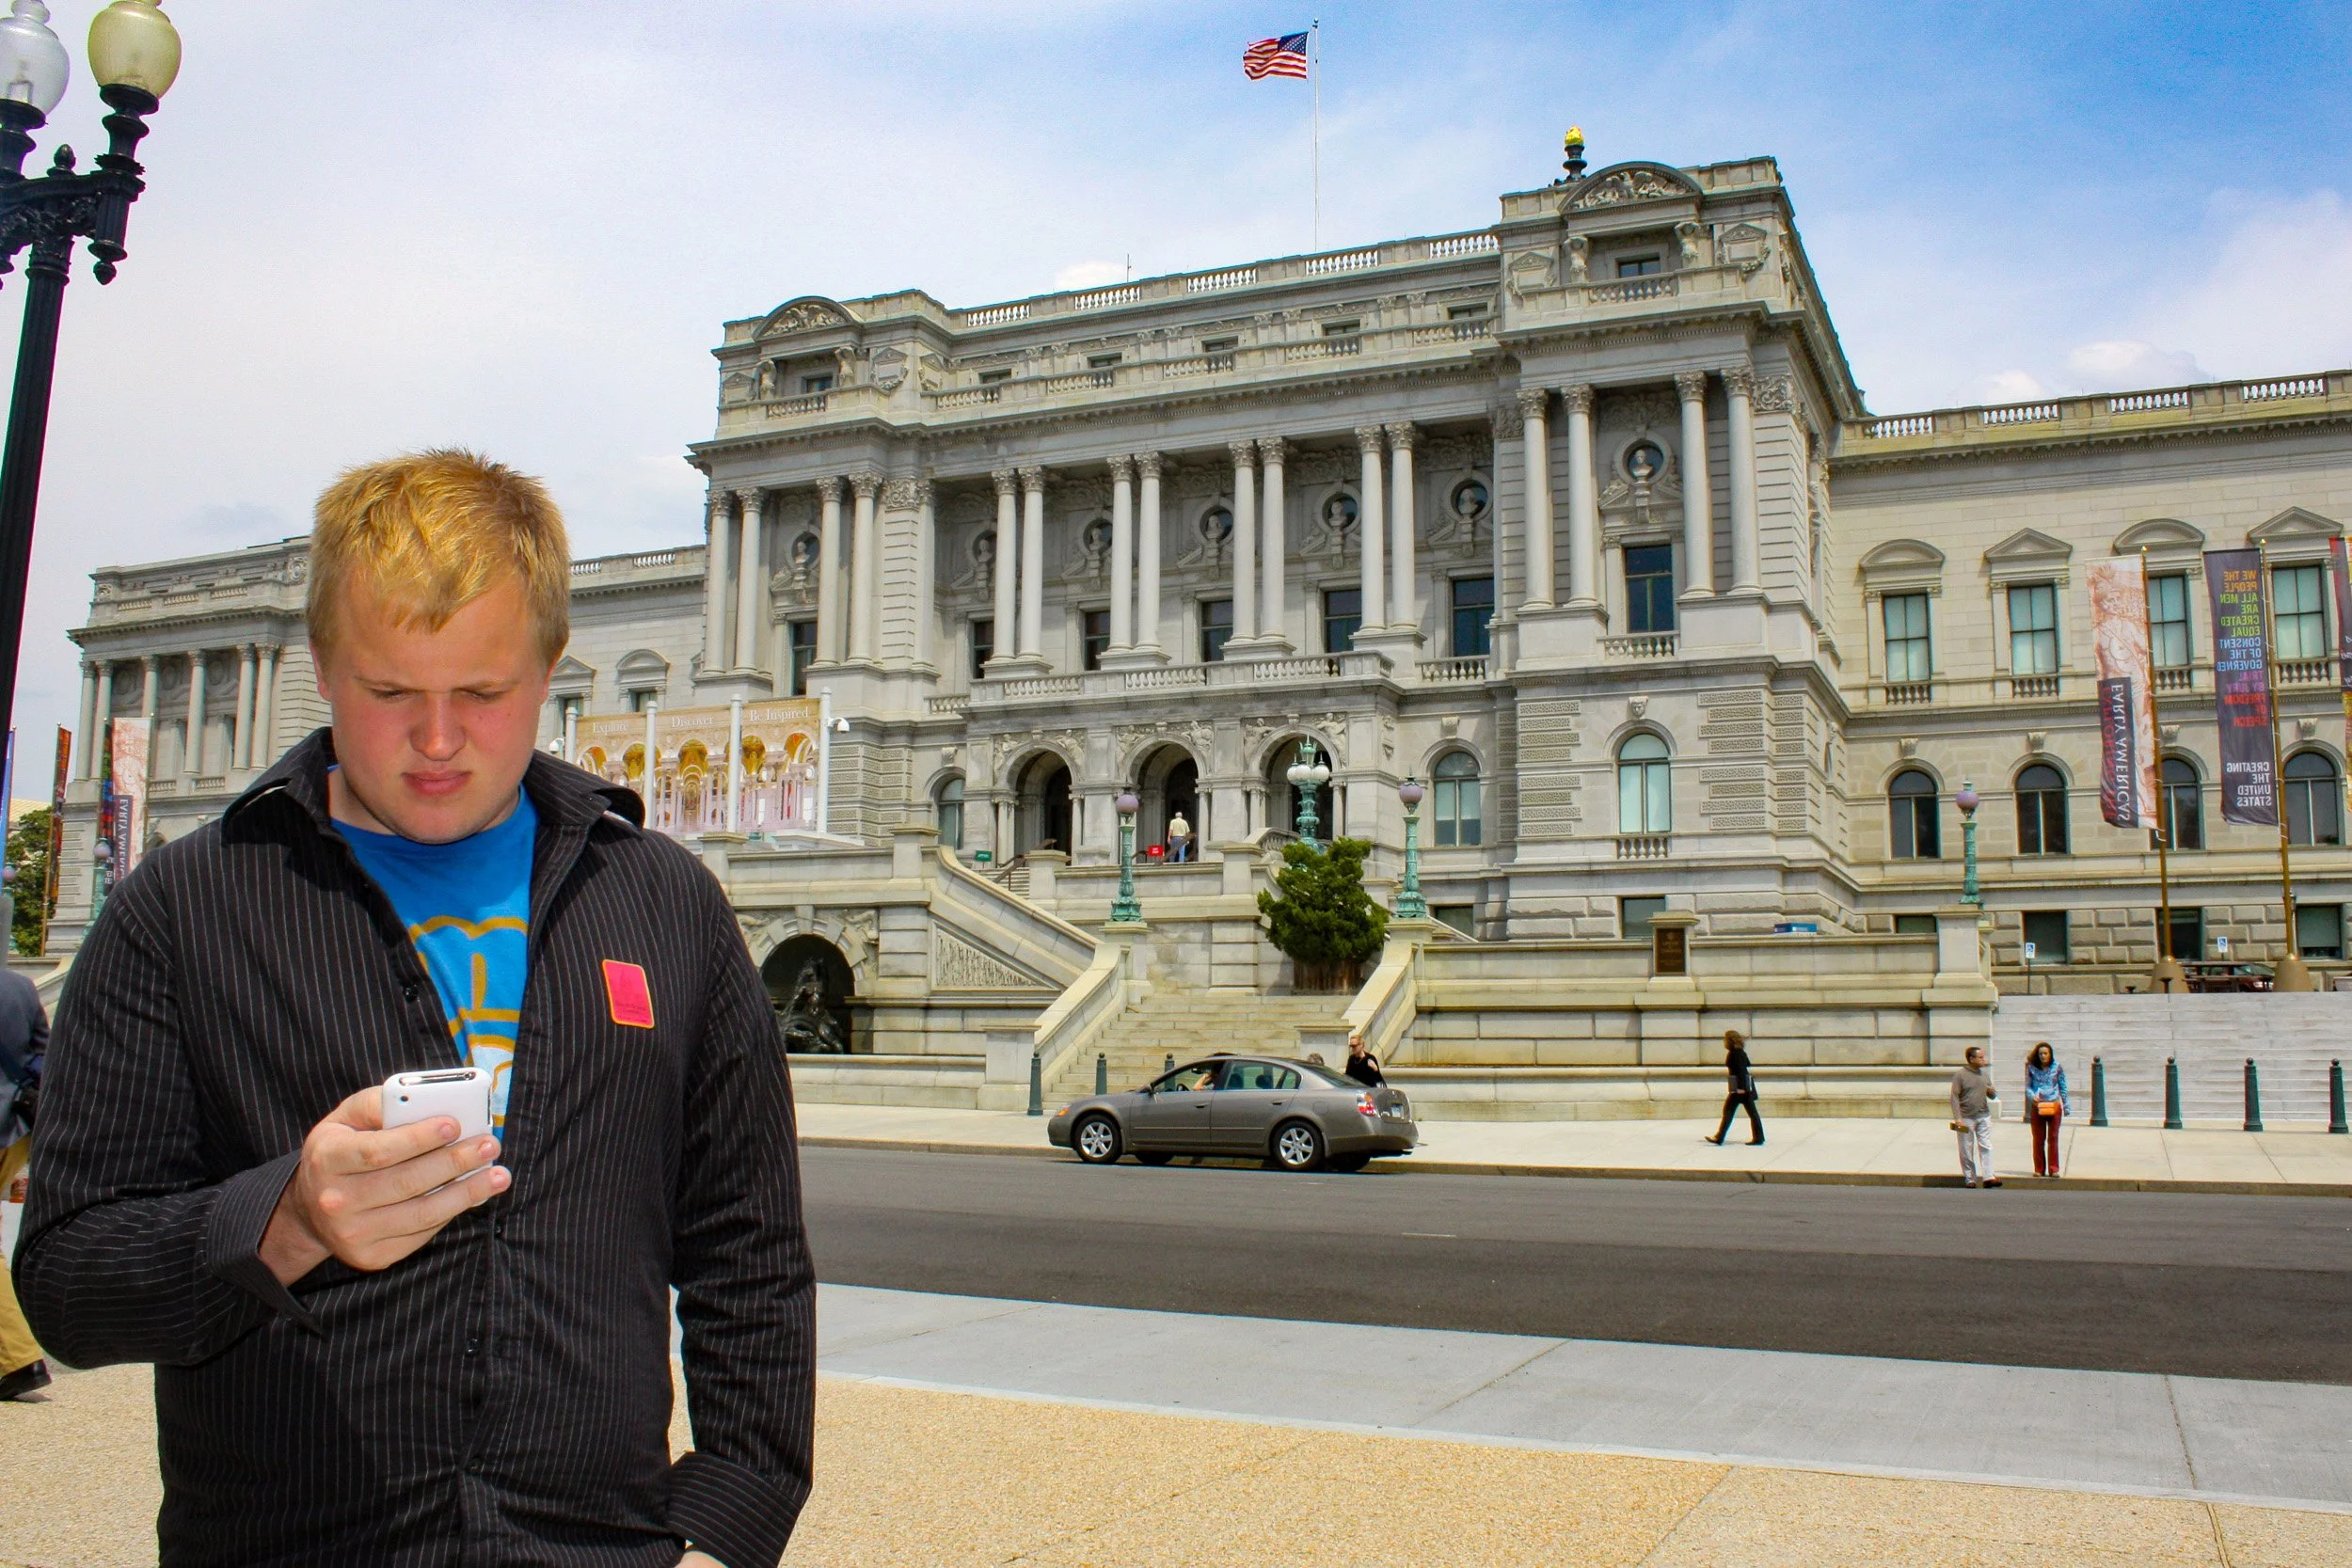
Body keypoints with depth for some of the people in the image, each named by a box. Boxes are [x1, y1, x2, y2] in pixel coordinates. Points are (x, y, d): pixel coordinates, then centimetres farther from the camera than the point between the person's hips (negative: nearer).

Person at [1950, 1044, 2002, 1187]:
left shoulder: (1985, 1073, 10)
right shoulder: (1960, 1075, -7)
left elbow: (1992, 1096, 19)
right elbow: (1954, 1097, -10)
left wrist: (1993, 1093, -6)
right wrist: (1957, 1118, -17)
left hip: (1984, 1116, 4)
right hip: (1966, 1118, -4)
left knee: (1986, 1147, -2)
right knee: (1967, 1150, 3)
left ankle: (1988, 1177, -3)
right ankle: (1970, 1179, 10)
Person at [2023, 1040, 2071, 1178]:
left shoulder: (2057, 1068, 2)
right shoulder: (2032, 1068, 3)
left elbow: (2063, 1087, 7)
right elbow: (2028, 1086, 6)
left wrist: (2066, 1105, 7)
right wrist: (2032, 1096, -14)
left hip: (2054, 1106, -1)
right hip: (2037, 1107, 1)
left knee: (2053, 1138, 1)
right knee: (2038, 1139, 5)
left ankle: (2053, 1169, 7)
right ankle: (2039, 1169, 12)